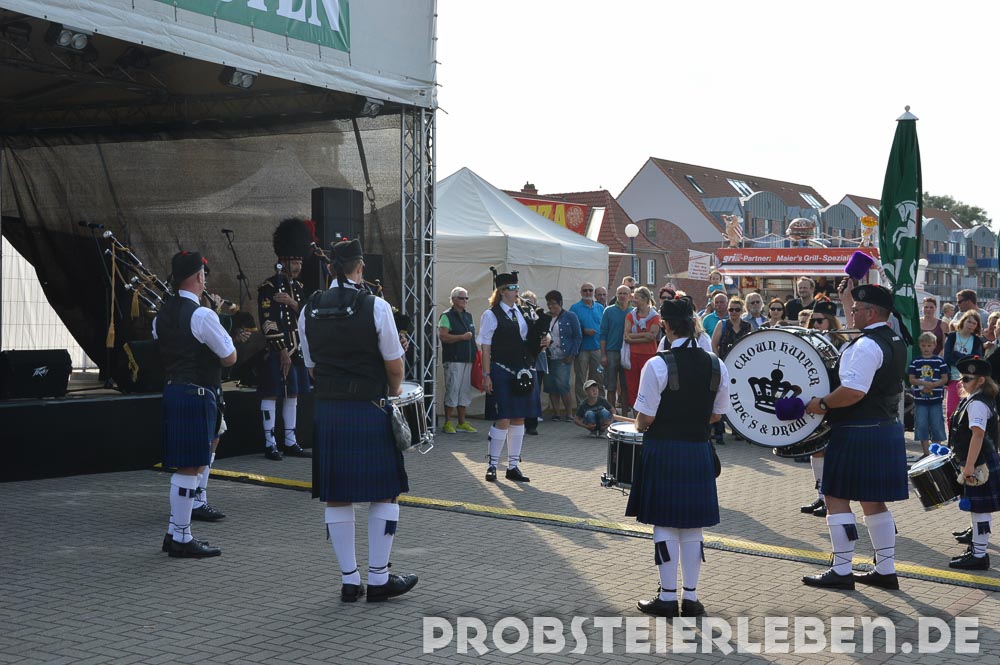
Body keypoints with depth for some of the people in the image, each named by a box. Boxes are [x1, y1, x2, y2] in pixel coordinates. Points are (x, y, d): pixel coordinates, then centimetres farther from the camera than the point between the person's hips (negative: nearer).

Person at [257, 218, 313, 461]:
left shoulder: (298, 287, 12)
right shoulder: (268, 287, -10)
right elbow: (268, 323, -15)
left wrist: (292, 303, -11)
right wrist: (283, 352, -17)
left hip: (297, 349, 7)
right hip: (276, 350, -7)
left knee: (292, 394, 11)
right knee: (271, 394, -3)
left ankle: (290, 442, 18)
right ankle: (270, 444, 2)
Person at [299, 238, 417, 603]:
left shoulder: (309, 310, 5)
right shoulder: (376, 306, -9)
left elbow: (312, 367, 11)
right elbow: (395, 366, -6)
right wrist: (393, 394, 13)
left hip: (326, 412, 5)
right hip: (368, 411, -4)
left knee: (336, 498, 9)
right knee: (384, 493, 6)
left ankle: (349, 580, 14)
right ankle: (379, 578, 9)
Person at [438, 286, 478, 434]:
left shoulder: (468, 316, 18)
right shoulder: (447, 316, -5)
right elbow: (442, 336, -15)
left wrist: (475, 354, 14)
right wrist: (462, 337, -16)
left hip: (468, 360, 7)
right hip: (453, 360, -7)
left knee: (465, 391, 10)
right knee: (452, 390, -6)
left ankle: (462, 422, 18)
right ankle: (448, 423, 1)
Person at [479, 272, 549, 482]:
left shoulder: (522, 313, 13)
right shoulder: (491, 315, -5)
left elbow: (531, 341, 23)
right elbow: (485, 347, -8)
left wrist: (544, 340, 1)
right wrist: (486, 375, -13)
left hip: (524, 372, 6)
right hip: (503, 372, -6)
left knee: (519, 418, 8)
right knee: (503, 419, -7)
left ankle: (513, 466, 16)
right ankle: (492, 465, 6)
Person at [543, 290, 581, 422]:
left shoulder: (570, 317, 2)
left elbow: (578, 337, 1)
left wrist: (572, 354, -6)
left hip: (563, 358, -4)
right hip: (548, 358, 4)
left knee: (563, 385, -10)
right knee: (551, 386, 3)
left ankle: (569, 413, 2)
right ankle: (556, 413, 12)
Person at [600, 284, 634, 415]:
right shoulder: (609, 311, 2)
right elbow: (603, 334, 0)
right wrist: (603, 355, -7)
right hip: (611, 352, -2)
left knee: (626, 387, 6)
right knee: (611, 387, 1)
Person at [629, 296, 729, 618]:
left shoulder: (657, 365, -15)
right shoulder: (716, 366, 0)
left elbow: (646, 416, -12)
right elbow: (717, 414, 8)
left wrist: (641, 427, 9)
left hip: (663, 450, -4)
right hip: (698, 451, 4)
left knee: (665, 525, 4)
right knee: (693, 526, 12)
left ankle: (667, 597, 10)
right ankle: (690, 597, 18)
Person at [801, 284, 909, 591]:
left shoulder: (866, 346, -19)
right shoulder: (895, 341, 11)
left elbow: (854, 391, -28)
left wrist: (822, 404, -15)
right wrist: (849, 295, 36)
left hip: (857, 433, -9)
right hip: (887, 429, 9)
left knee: (837, 498, -1)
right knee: (873, 502, 14)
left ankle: (841, 571, 2)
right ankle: (886, 570, 17)